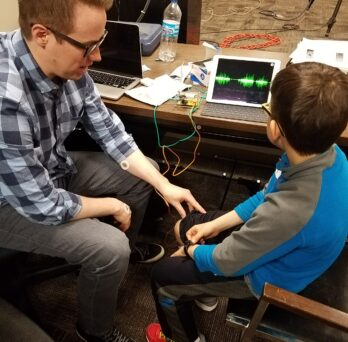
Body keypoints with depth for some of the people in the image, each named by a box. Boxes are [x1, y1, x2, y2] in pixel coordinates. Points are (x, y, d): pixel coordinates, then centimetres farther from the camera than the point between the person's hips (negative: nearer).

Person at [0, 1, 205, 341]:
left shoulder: (67, 65, -16)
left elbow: (108, 129, -5)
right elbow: (42, 206, -31)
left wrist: (165, 186, -7)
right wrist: (111, 206, -14)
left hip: (52, 166, 7)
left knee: (144, 176, 7)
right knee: (109, 248, -21)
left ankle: (125, 245, 37)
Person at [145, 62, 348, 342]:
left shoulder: (290, 212, -45)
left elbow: (225, 262, -27)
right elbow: (266, 197, -2)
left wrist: (190, 250, -5)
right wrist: (216, 224, -1)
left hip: (269, 276, -7)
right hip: (273, 243, 7)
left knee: (163, 276, 6)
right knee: (184, 227, 19)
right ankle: (203, 293, 43)